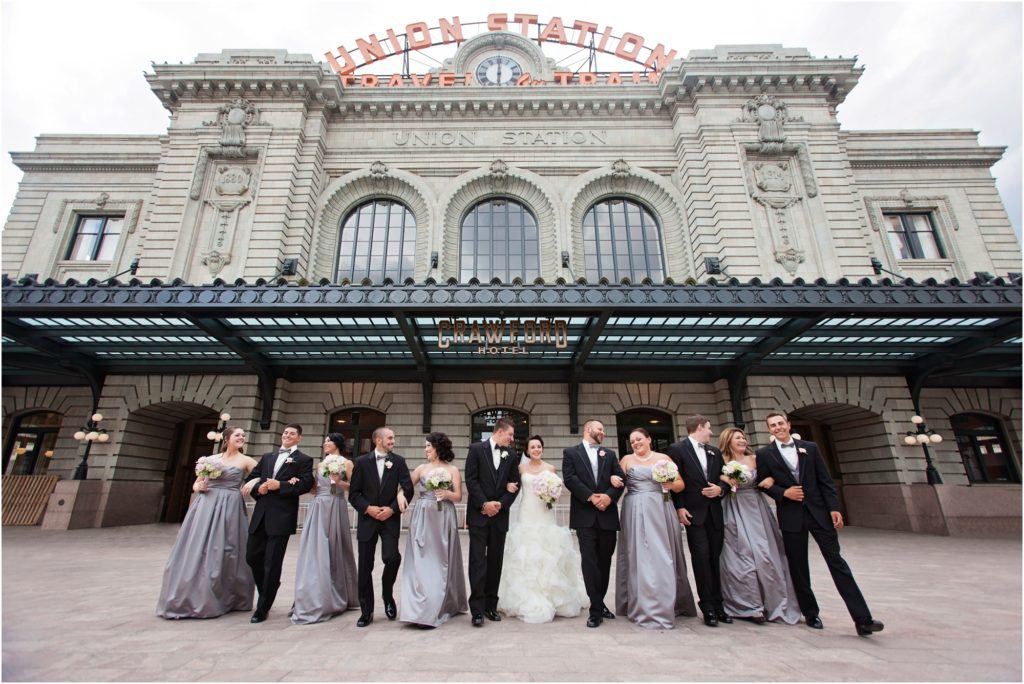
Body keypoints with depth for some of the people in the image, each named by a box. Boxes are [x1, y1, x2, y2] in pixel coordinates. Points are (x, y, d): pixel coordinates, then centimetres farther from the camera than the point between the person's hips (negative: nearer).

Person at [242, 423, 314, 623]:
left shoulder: (304, 459, 1)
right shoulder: (267, 457, 19)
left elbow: (306, 484, -11)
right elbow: (251, 478, 15)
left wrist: (279, 485, -16)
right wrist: (258, 488, -6)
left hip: (281, 517, -6)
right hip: (261, 514, 6)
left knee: (272, 563, 0)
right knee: (252, 556, 13)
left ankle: (262, 608, 15)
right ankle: (270, 588, 39)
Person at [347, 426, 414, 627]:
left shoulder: (398, 461, 1)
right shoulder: (362, 461, 0)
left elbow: (408, 489, -2)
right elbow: (353, 493, 0)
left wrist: (392, 508, -12)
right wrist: (368, 508, -14)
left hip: (390, 518, 0)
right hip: (367, 518, 1)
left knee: (392, 557, -15)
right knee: (365, 566, 5)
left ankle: (388, 595, 15)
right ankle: (366, 610, 21)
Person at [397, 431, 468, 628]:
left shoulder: (452, 470, 2)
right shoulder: (421, 468, 7)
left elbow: (458, 497, 2)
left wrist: (447, 493, -17)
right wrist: (400, 495, -14)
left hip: (444, 519, -1)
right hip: (422, 518, 1)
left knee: (442, 561, 5)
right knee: (421, 561, -1)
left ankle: (441, 607, 17)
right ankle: (421, 609, 6)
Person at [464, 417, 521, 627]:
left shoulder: (512, 455, 8)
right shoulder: (476, 449, -2)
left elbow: (515, 485, 5)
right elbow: (471, 479, -8)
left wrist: (500, 504, -8)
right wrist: (484, 504, -13)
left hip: (499, 515, 4)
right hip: (479, 515, -4)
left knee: (495, 562, 9)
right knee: (478, 561, -4)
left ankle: (491, 606, 20)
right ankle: (478, 609, 3)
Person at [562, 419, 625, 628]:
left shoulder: (610, 454, 17)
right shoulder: (571, 452, 6)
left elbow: (620, 478, 5)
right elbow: (570, 479, -6)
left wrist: (609, 496, -12)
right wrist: (591, 497, -14)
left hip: (608, 515, 4)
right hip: (585, 515, -4)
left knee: (604, 561, 11)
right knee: (589, 561, -6)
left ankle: (599, 603, 27)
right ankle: (596, 609, 3)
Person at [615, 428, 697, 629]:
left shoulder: (664, 458, 10)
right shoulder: (627, 460, 8)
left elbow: (681, 484, 10)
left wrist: (671, 485, -11)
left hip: (661, 511, 1)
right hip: (636, 513, -1)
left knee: (663, 557, 3)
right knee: (640, 557, -1)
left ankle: (668, 604, 16)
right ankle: (644, 607, 7)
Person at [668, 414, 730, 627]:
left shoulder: (715, 452, 14)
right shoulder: (677, 449, -4)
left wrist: (720, 489, -5)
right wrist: (680, 507, -12)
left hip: (714, 512, 5)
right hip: (694, 512, -5)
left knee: (715, 558, 9)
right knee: (701, 556, -6)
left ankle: (717, 604, 20)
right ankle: (708, 606, 5)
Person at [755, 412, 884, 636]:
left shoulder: (810, 447, 5)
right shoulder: (764, 454, 0)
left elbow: (825, 480, 4)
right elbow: (764, 484, 1)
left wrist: (834, 508, -3)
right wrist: (784, 493, -14)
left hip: (819, 511, 1)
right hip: (791, 516, -1)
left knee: (837, 562, 0)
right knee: (798, 568, 7)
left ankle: (862, 619, 4)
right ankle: (810, 614, 23)